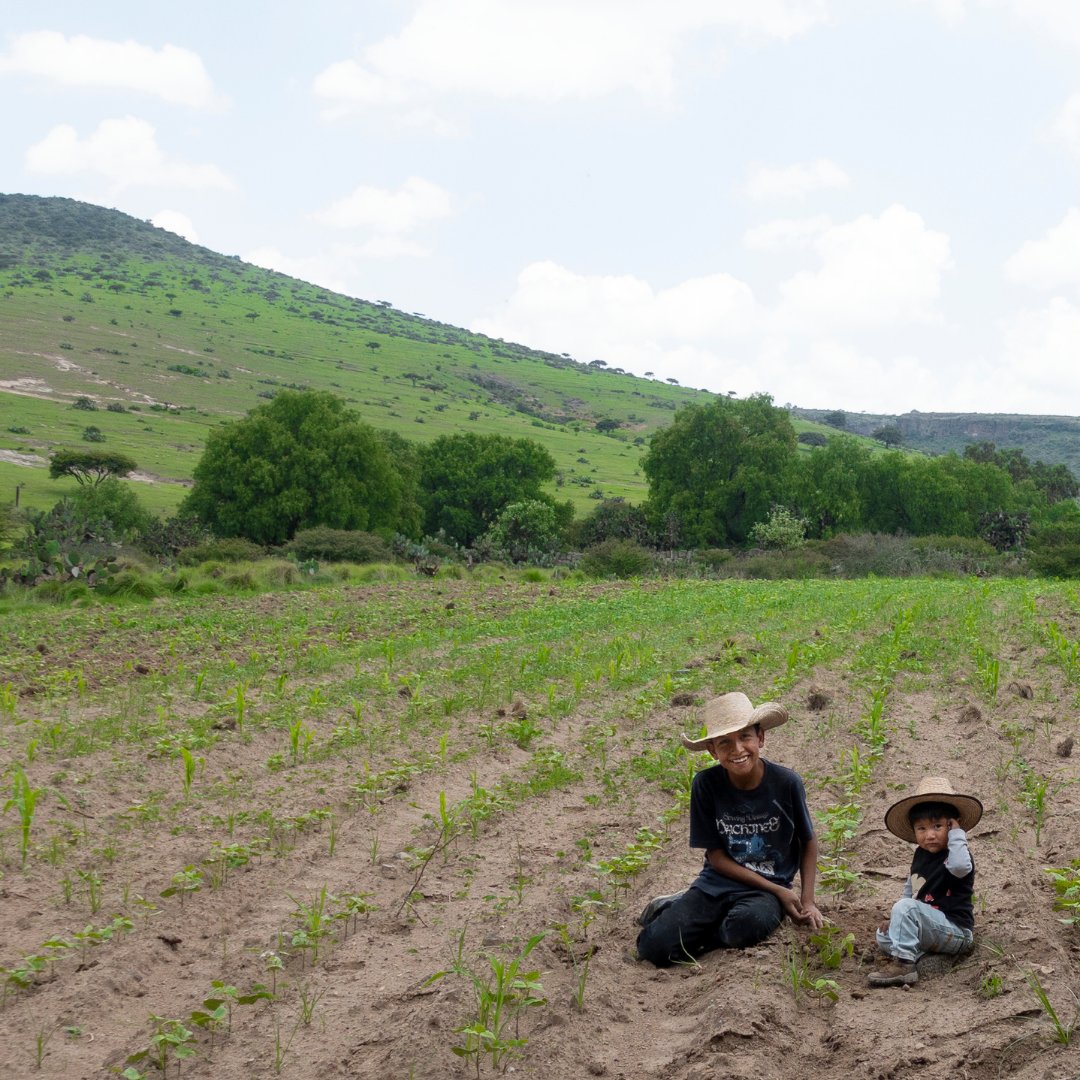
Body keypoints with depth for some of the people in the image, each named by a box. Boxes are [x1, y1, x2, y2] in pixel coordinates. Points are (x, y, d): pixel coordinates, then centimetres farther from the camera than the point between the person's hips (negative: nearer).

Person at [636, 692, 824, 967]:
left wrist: (808, 901, -1)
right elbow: (716, 857, -3)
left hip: (770, 889, -1)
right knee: (654, 947, -21)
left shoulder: (786, 782, -9)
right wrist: (779, 891, -8)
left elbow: (808, 843, 8)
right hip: (717, 883, 1)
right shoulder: (706, 785, -9)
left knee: (748, 923, -38)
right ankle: (674, 909, 13)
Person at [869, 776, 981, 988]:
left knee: (906, 907, -27)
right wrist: (895, 919, 10)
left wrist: (957, 834, -26)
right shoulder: (921, 854, 11)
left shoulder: (955, 854, -14)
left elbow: (960, 866, -41)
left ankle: (903, 963, -26)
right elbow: (910, 889, 23)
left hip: (956, 932, -9)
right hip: (930, 927, 9)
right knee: (884, 937, 3)